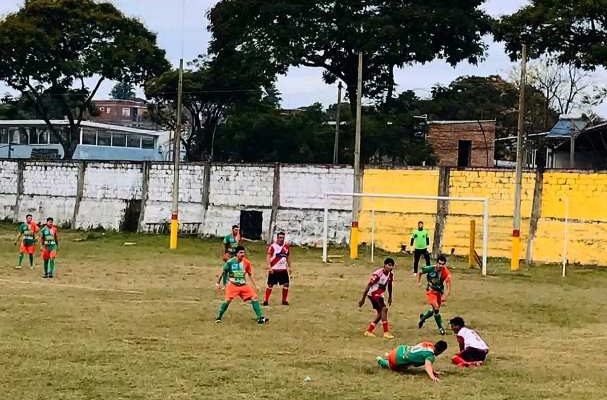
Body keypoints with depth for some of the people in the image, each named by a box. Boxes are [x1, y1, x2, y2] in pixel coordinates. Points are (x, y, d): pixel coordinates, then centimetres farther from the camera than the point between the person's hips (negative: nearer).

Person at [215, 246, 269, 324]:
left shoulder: (246, 263, -1)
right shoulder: (230, 262, -10)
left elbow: (250, 275, 11)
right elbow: (223, 272, 3)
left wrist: (255, 286, 10)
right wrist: (218, 283, 5)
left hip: (243, 285, 4)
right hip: (232, 285, -4)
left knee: (255, 297, -8)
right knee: (228, 300, -22)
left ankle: (260, 318, -4)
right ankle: (219, 317, -4)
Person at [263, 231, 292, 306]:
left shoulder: (286, 246, 8)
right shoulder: (272, 246, -10)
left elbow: (288, 257, 20)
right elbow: (268, 256, -14)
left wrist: (289, 267, 18)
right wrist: (269, 267, -23)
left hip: (283, 269, 5)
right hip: (274, 269, -5)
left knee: (286, 284, 2)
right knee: (270, 285, -1)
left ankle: (284, 300, 14)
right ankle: (266, 300, 7)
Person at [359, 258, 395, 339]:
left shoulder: (391, 274, -3)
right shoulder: (378, 274, -26)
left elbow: (389, 285, 16)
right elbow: (368, 286, -21)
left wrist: (390, 297, 23)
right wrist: (363, 299, -19)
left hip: (379, 295, 9)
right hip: (373, 293, -9)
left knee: (380, 313, 12)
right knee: (384, 309, -22)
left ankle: (369, 331, 25)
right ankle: (386, 332, -22)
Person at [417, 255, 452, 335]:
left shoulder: (446, 273, -24)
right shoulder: (430, 269, -20)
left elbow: (448, 287, -26)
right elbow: (419, 273, 1)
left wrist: (445, 296, -41)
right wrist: (418, 282, -10)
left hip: (439, 292, 2)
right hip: (431, 291, -2)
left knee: (435, 310, 14)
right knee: (436, 307, -21)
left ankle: (423, 317, 44)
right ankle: (440, 328, -8)